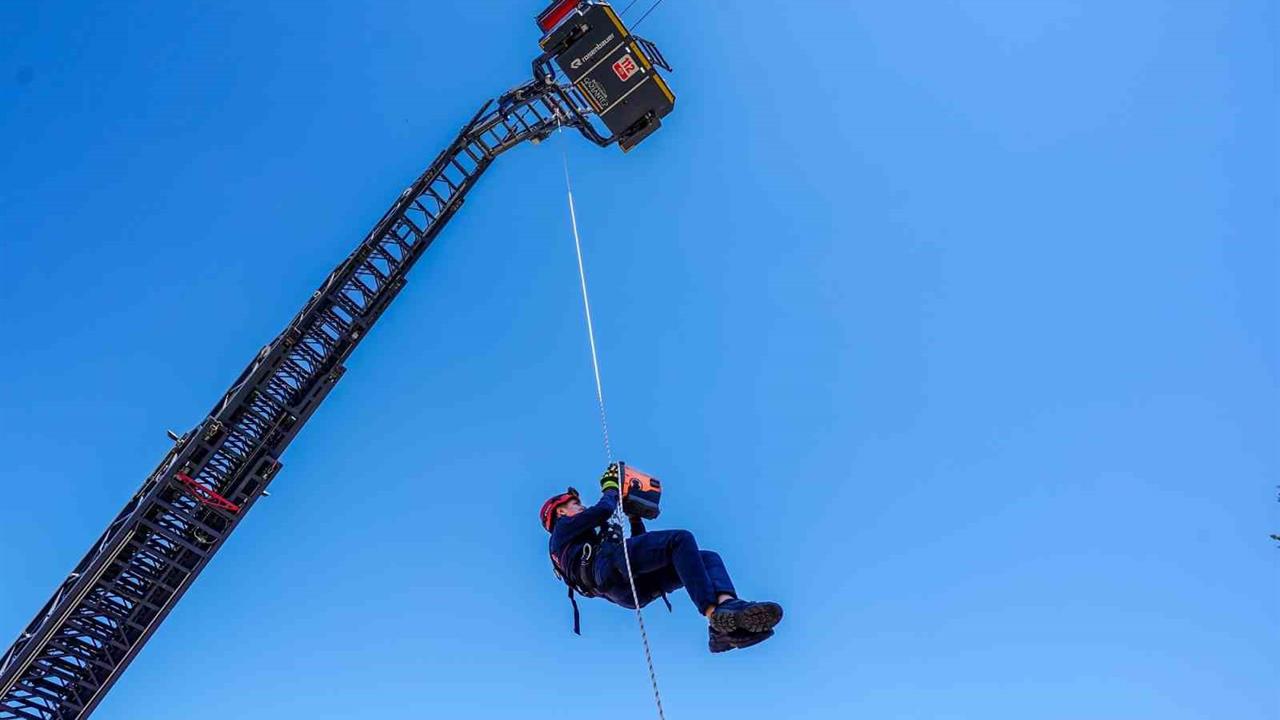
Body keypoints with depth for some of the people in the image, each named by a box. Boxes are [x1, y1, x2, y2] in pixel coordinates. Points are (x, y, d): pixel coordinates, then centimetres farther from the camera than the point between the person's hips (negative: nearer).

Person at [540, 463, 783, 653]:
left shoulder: (590, 539, 45)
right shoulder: (563, 528, 22)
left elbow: (638, 543, 42)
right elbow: (604, 510, 4)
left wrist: (634, 514, 35)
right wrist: (610, 488, 22)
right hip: (609, 563, -8)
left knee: (709, 557, -5)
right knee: (680, 539, -23)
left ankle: (728, 613, -38)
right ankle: (714, 613, -41)